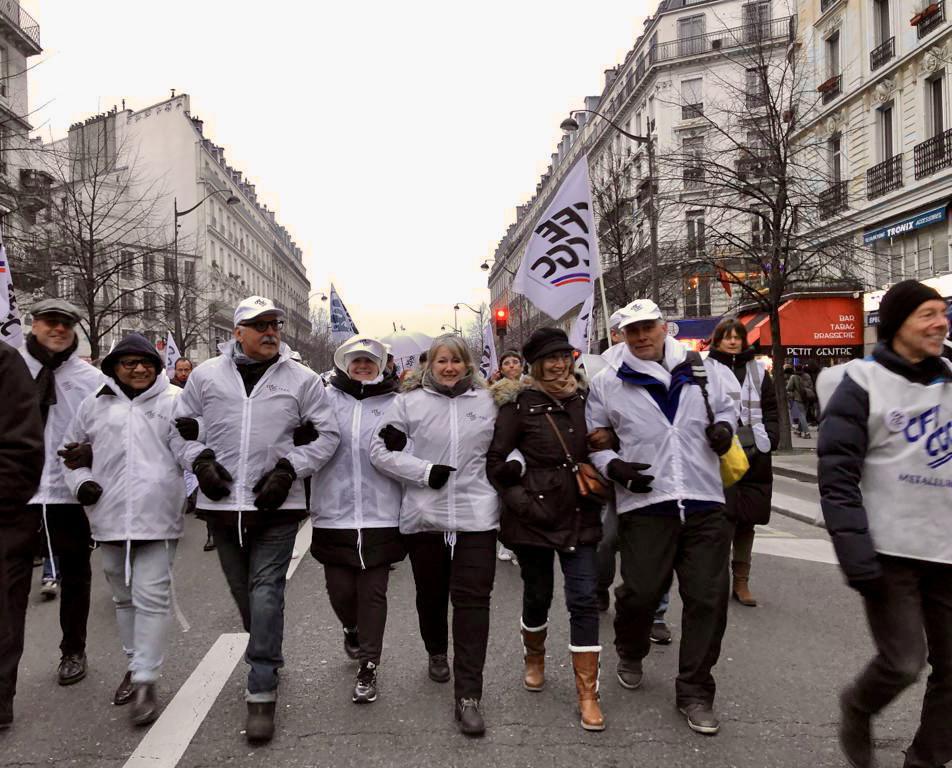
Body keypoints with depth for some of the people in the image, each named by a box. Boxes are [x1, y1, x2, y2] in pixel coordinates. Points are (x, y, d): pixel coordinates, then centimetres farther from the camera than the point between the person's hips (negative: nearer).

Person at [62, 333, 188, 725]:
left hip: (157, 516, -4)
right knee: (124, 596, 17)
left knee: (152, 597, -7)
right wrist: (80, 481, 2)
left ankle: (145, 679, 0)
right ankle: (135, 664, 34)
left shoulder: (174, 401, 0)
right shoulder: (94, 405, 10)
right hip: (110, 516, 4)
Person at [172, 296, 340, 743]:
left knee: (266, 592, -7)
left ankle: (262, 692, -1)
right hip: (222, 504, 3)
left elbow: (327, 434, 3)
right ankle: (268, 659, 38)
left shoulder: (301, 379, 0)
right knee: (243, 593, 14)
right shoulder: (206, 375, 4)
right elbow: (180, 427, 13)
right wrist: (200, 460, -5)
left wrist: (289, 469, -8)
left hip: (276, 505, -2)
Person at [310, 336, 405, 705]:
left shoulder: (395, 404, 3)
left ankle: (368, 667, 17)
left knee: (373, 592, 4)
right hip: (334, 513, 1)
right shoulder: (326, 399, 5)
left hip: (380, 515, -1)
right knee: (340, 589, 10)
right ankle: (352, 629, 43)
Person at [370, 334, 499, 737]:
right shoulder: (410, 400, 2)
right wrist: (425, 472, -10)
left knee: (472, 600, -6)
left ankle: (468, 696, -2)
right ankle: (437, 653, 46)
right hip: (424, 515, 1)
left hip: (476, 515, 0)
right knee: (431, 594, 17)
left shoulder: (487, 400, 6)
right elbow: (380, 450, -1)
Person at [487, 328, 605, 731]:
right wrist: (521, 500, -9)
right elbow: (494, 460, -6)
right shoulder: (520, 403, -7)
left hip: (579, 513, 3)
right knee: (538, 595, 13)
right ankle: (534, 659, 42)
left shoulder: (585, 397, 5)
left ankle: (587, 694, 6)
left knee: (584, 598, -3)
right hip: (534, 515, -2)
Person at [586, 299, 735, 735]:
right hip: (645, 503, -2)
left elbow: (725, 407, 23)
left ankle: (694, 692, 20)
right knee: (640, 592, 5)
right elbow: (592, 438, 8)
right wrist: (613, 466, -10)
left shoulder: (698, 371, 8)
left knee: (707, 598, 4)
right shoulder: (607, 384, 1)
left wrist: (724, 427, 1)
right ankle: (630, 654, 39)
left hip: (705, 503, 2)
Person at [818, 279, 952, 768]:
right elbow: (838, 475, -12)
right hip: (889, 550, -5)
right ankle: (856, 709, 26)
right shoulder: (863, 383, -7)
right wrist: (855, 553, -18)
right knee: (903, 662, -5)